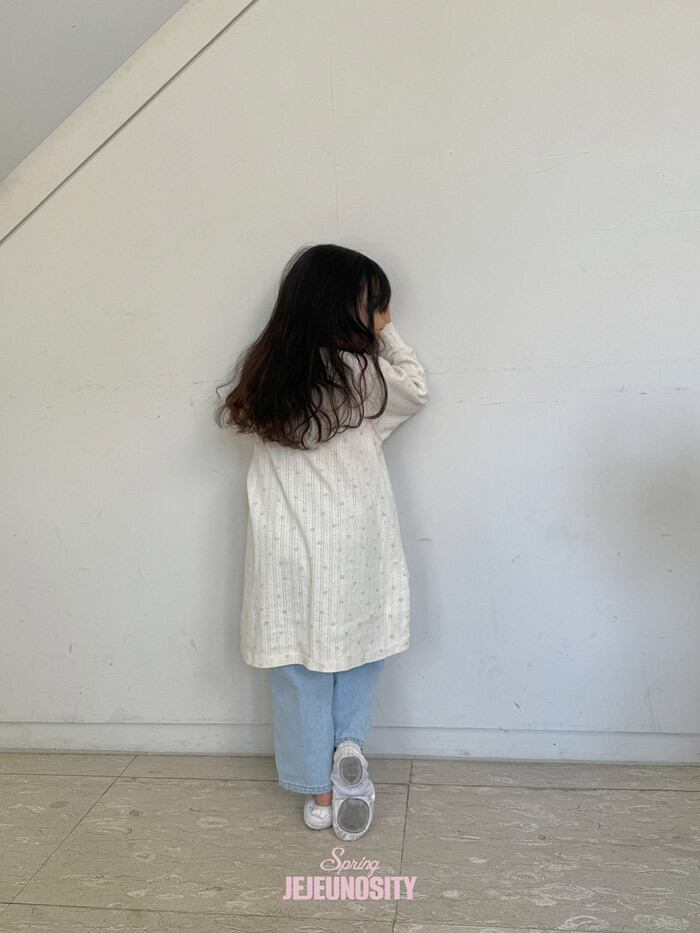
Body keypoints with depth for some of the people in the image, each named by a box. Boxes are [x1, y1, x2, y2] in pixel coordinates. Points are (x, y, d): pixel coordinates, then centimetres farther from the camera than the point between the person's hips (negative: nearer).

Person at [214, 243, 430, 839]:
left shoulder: (260, 371, -2)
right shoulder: (363, 372, -11)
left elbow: (232, 417, 18)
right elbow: (417, 390, 7)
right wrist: (387, 333, 15)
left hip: (286, 548, 3)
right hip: (354, 545, -2)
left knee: (301, 664, 12)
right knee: (359, 645, 22)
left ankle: (318, 792, 22)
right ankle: (349, 743, 10)